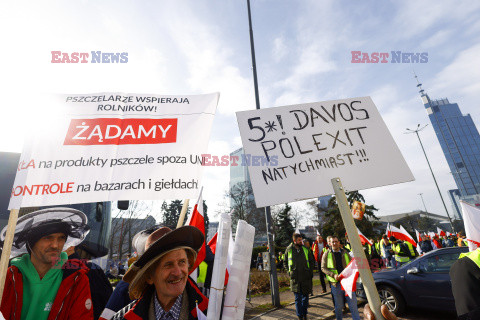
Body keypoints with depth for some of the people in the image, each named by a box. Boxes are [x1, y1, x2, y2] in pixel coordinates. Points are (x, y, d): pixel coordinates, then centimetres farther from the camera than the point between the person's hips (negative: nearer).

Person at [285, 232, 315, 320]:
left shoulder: (305, 249, 1)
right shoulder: (289, 250, -2)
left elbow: (312, 261, 12)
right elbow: (285, 262, 12)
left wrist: (310, 271, 4)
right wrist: (289, 271, 3)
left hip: (306, 277, 1)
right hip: (295, 278, -1)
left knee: (305, 296, 13)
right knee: (298, 298, 4)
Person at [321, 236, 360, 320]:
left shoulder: (345, 253, 10)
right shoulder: (326, 254, 2)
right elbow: (323, 268, 0)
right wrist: (333, 275, -14)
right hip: (336, 283, -2)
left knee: (353, 303, 3)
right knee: (338, 306, 9)